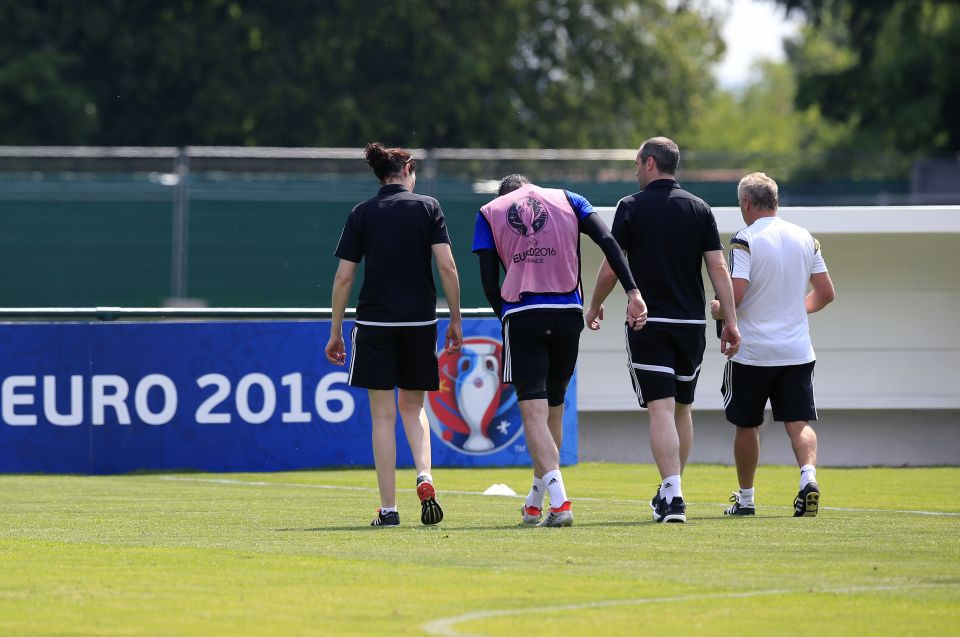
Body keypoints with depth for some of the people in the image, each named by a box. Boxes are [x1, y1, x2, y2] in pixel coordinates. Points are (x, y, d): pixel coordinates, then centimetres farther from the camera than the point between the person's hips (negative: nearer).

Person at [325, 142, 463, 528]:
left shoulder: (361, 214, 3)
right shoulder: (428, 208, 2)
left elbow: (343, 277, 0)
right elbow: (447, 266, -6)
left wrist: (336, 332, 7)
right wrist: (455, 319, 2)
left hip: (374, 322, -1)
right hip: (420, 321, 1)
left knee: (382, 415, 2)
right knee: (413, 406, 17)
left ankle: (388, 509, 0)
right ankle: (424, 476, -9)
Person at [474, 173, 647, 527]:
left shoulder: (489, 213, 13)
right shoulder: (566, 200, 16)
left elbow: (489, 282, 5)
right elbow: (607, 241, 0)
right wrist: (632, 292, -6)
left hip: (521, 315, -2)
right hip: (568, 313, 2)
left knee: (533, 413, -5)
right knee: (554, 408, 17)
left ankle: (559, 501, -23)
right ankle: (534, 504, 28)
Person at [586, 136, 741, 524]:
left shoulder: (631, 207, -4)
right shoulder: (699, 209, 5)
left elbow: (610, 269, -4)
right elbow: (718, 267, -1)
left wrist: (595, 306, 13)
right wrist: (731, 321, 1)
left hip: (648, 322, -4)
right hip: (692, 322, 4)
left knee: (661, 409, -9)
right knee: (682, 408, 17)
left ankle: (672, 495, -21)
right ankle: (671, 490, 25)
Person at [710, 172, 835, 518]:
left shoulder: (745, 239, -11)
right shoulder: (805, 238, 5)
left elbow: (736, 295, -19)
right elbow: (826, 293, 9)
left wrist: (718, 310, 2)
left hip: (752, 352, -4)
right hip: (797, 351, 4)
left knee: (746, 425, 11)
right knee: (799, 421, 2)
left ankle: (745, 497, 20)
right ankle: (809, 476, -23)